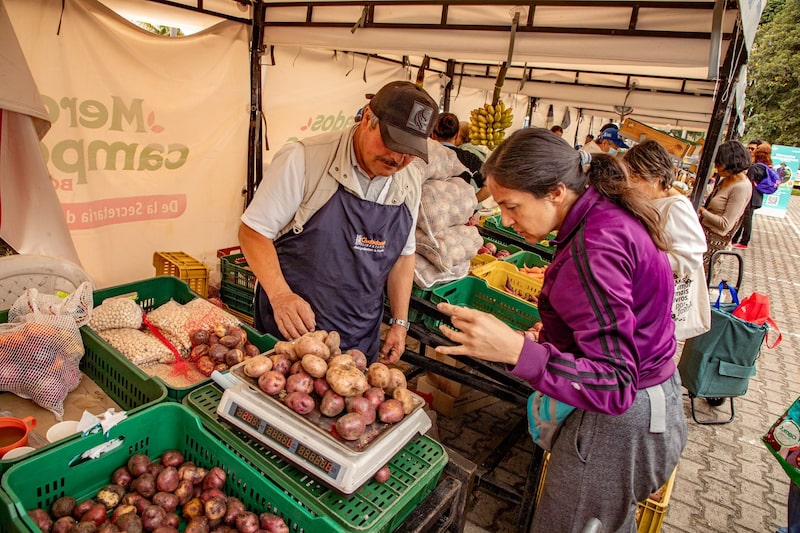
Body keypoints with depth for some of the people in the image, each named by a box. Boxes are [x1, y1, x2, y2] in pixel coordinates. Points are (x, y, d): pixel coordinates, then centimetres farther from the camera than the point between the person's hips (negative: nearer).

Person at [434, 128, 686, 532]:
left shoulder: (593, 248, -30)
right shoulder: (610, 212, 1)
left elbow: (613, 386, -32)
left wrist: (515, 350, -43)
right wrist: (552, 335, 7)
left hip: (621, 423, -9)